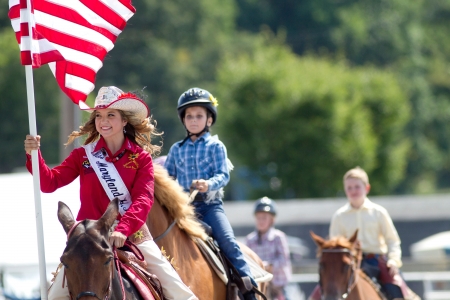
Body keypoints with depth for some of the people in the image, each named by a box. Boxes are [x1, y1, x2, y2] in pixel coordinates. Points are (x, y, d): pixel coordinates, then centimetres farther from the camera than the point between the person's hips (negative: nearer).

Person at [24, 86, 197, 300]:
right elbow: (49, 182, -6)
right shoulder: (83, 155, 3)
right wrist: (34, 155, -24)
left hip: (133, 235, -1)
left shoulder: (141, 157, 0)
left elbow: (143, 199, -13)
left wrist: (123, 229, -30)